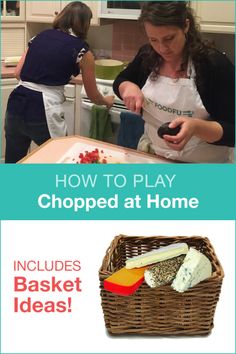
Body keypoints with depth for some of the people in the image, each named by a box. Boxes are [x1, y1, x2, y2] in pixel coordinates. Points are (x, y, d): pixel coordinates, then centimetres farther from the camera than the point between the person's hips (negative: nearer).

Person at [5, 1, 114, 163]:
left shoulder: (41, 35, 14)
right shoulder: (82, 50, 1)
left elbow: (18, 73, 14)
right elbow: (93, 96, 10)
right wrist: (107, 101, 31)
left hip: (17, 104, 5)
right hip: (43, 111, -5)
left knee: (13, 161, 19)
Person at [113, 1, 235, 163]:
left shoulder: (216, 64, -20)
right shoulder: (148, 55, -6)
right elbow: (120, 81, 12)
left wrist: (196, 127, -38)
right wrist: (128, 87, -10)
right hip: (150, 154, 5)